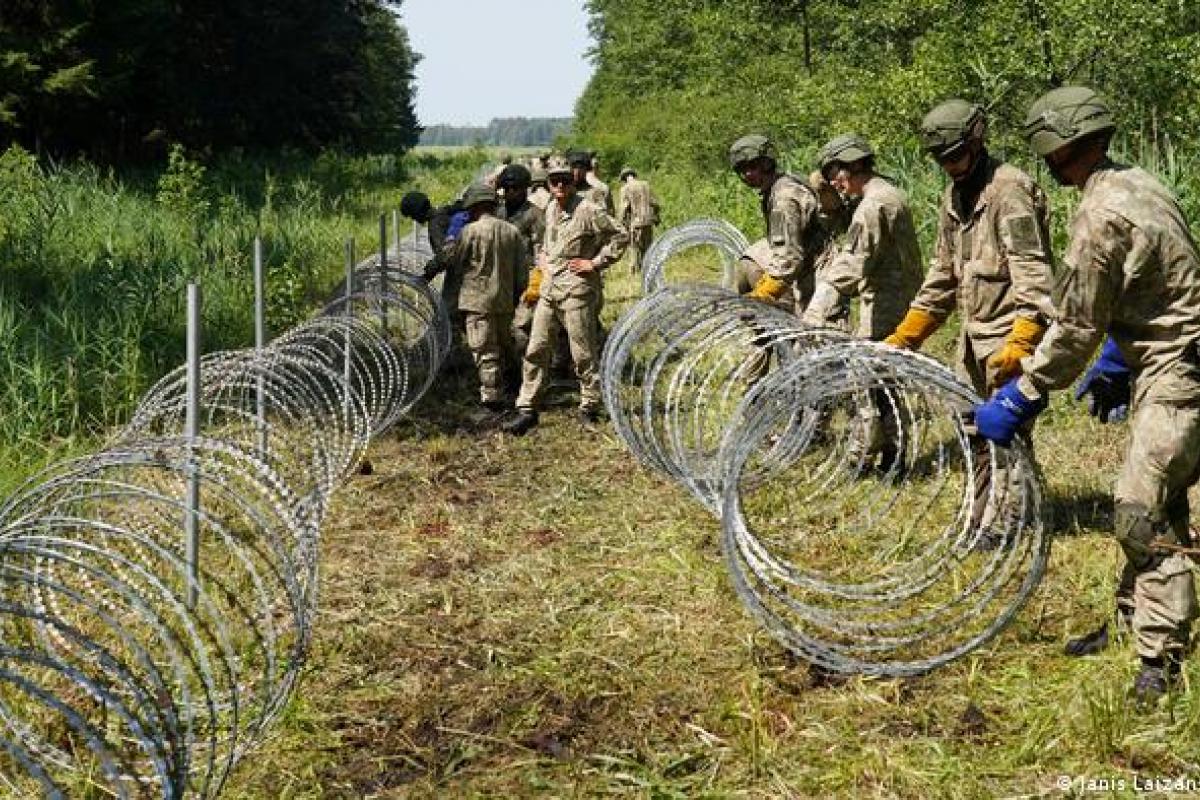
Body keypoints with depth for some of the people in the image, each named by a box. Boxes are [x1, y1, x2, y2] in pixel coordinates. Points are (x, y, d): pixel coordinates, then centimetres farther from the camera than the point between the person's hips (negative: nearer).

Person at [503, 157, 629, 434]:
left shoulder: (588, 211, -10)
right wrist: (536, 281, 22)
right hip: (548, 290, 7)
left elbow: (620, 236, -10)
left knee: (583, 353, 1)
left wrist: (595, 263, -11)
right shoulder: (551, 210, 14)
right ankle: (527, 409, 8)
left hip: (576, 290, -7)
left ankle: (589, 406, 15)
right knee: (536, 349, 5)